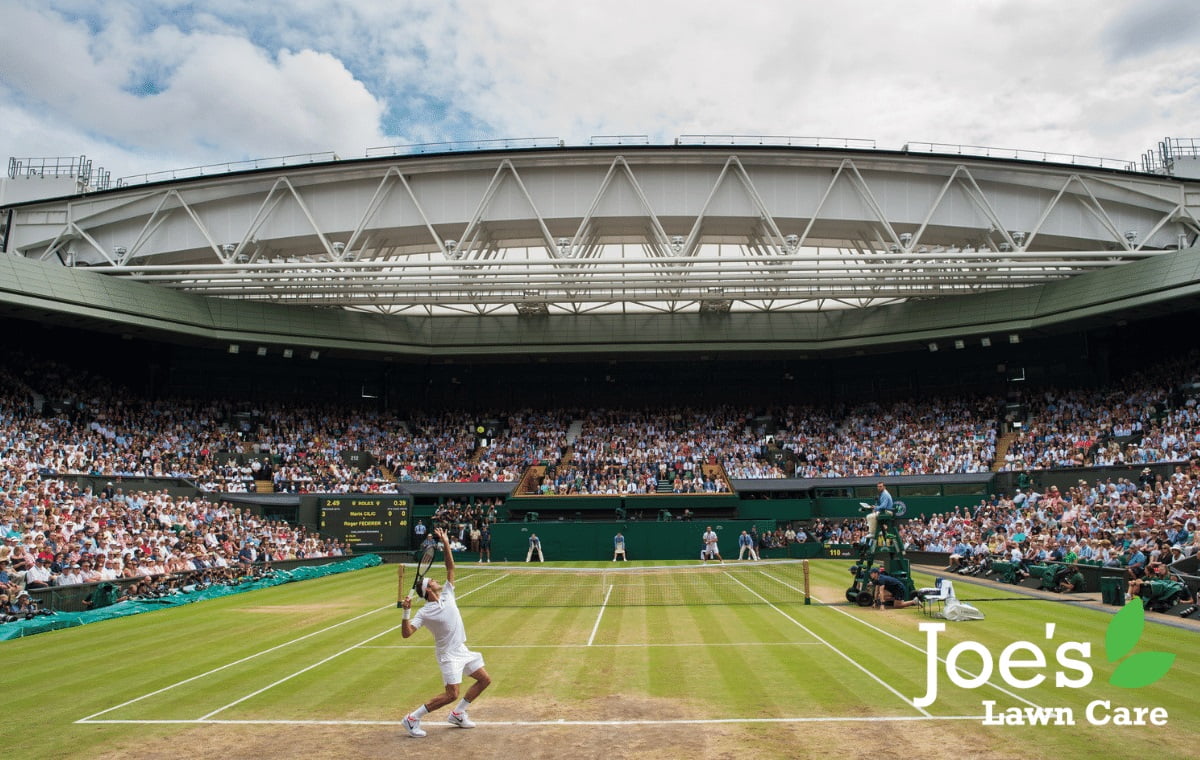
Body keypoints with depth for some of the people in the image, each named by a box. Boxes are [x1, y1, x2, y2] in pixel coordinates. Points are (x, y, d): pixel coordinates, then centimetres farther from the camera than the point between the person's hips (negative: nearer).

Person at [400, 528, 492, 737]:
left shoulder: (447, 594, 2)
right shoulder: (424, 612, -14)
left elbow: (450, 568, 2)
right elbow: (406, 633, -21)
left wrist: (446, 544, -6)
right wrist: (406, 613, -35)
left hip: (462, 649, 7)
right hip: (448, 654, -7)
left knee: (485, 680, 9)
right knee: (451, 694, -15)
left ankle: (457, 714, 22)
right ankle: (412, 718, 0)